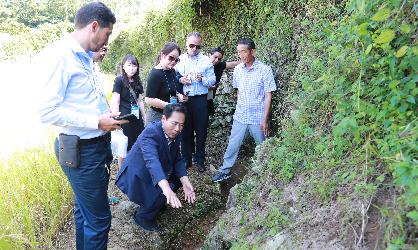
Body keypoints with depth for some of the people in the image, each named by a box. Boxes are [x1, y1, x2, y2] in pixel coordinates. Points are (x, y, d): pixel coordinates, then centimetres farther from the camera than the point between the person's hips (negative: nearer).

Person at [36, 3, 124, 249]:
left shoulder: (85, 57, 12)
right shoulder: (59, 55, -15)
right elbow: (47, 112, -20)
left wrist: (107, 116, 5)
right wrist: (97, 122, -19)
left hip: (98, 145, 9)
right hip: (82, 151, -9)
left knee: (86, 211, 21)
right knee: (98, 218, 0)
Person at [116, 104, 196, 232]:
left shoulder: (175, 134, -7)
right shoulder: (150, 133, -32)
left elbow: (177, 159, -4)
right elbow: (152, 161, -47)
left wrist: (186, 183, -18)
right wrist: (167, 189, -60)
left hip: (154, 174, 8)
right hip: (136, 177, -8)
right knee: (162, 191, -27)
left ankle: (156, 203, 19)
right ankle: (142, 217, 1)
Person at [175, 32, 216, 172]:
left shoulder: (206, 61, 3)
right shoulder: (179, 59, 7)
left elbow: (213, 81, 1)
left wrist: (202, 79, -18)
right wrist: (180, 80, -11)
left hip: (200, 100, -1)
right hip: (184, 99, 1)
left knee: (201, 131, 5)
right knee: (186, 130, 10)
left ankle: (199, 160, 20)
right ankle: (186, 159, 24)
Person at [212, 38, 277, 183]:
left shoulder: (265, 70, -13)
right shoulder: (237, 69, 0)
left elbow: (268, 96, -11)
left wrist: (265, 119, -13)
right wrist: (240, 108, 13)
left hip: (258, 118, -3)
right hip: (240, 116, 4)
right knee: (233, 145, 11)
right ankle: (225, 171, 25)